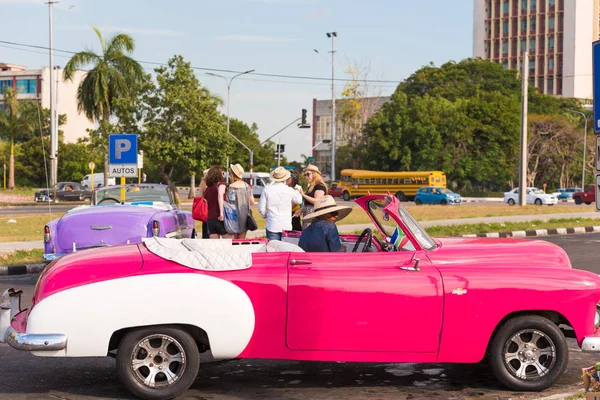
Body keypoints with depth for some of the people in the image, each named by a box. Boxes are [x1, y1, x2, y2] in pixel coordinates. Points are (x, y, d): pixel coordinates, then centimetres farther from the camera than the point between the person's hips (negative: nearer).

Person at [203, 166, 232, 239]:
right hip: (220, 219, -6)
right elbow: (220, 195, -22)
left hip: (210, 220, 6)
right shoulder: (221, 184, -3)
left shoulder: (207, 188, 16)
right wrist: (222, 213, -27)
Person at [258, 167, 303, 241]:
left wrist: (265, 215, 19)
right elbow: (299, 200, 14)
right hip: (286, 227, 0)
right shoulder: (290, 190, -5)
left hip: (272, 227, 0)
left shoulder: (267, 190, -5)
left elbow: (261, 208, -2)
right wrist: (297, 191, 32)